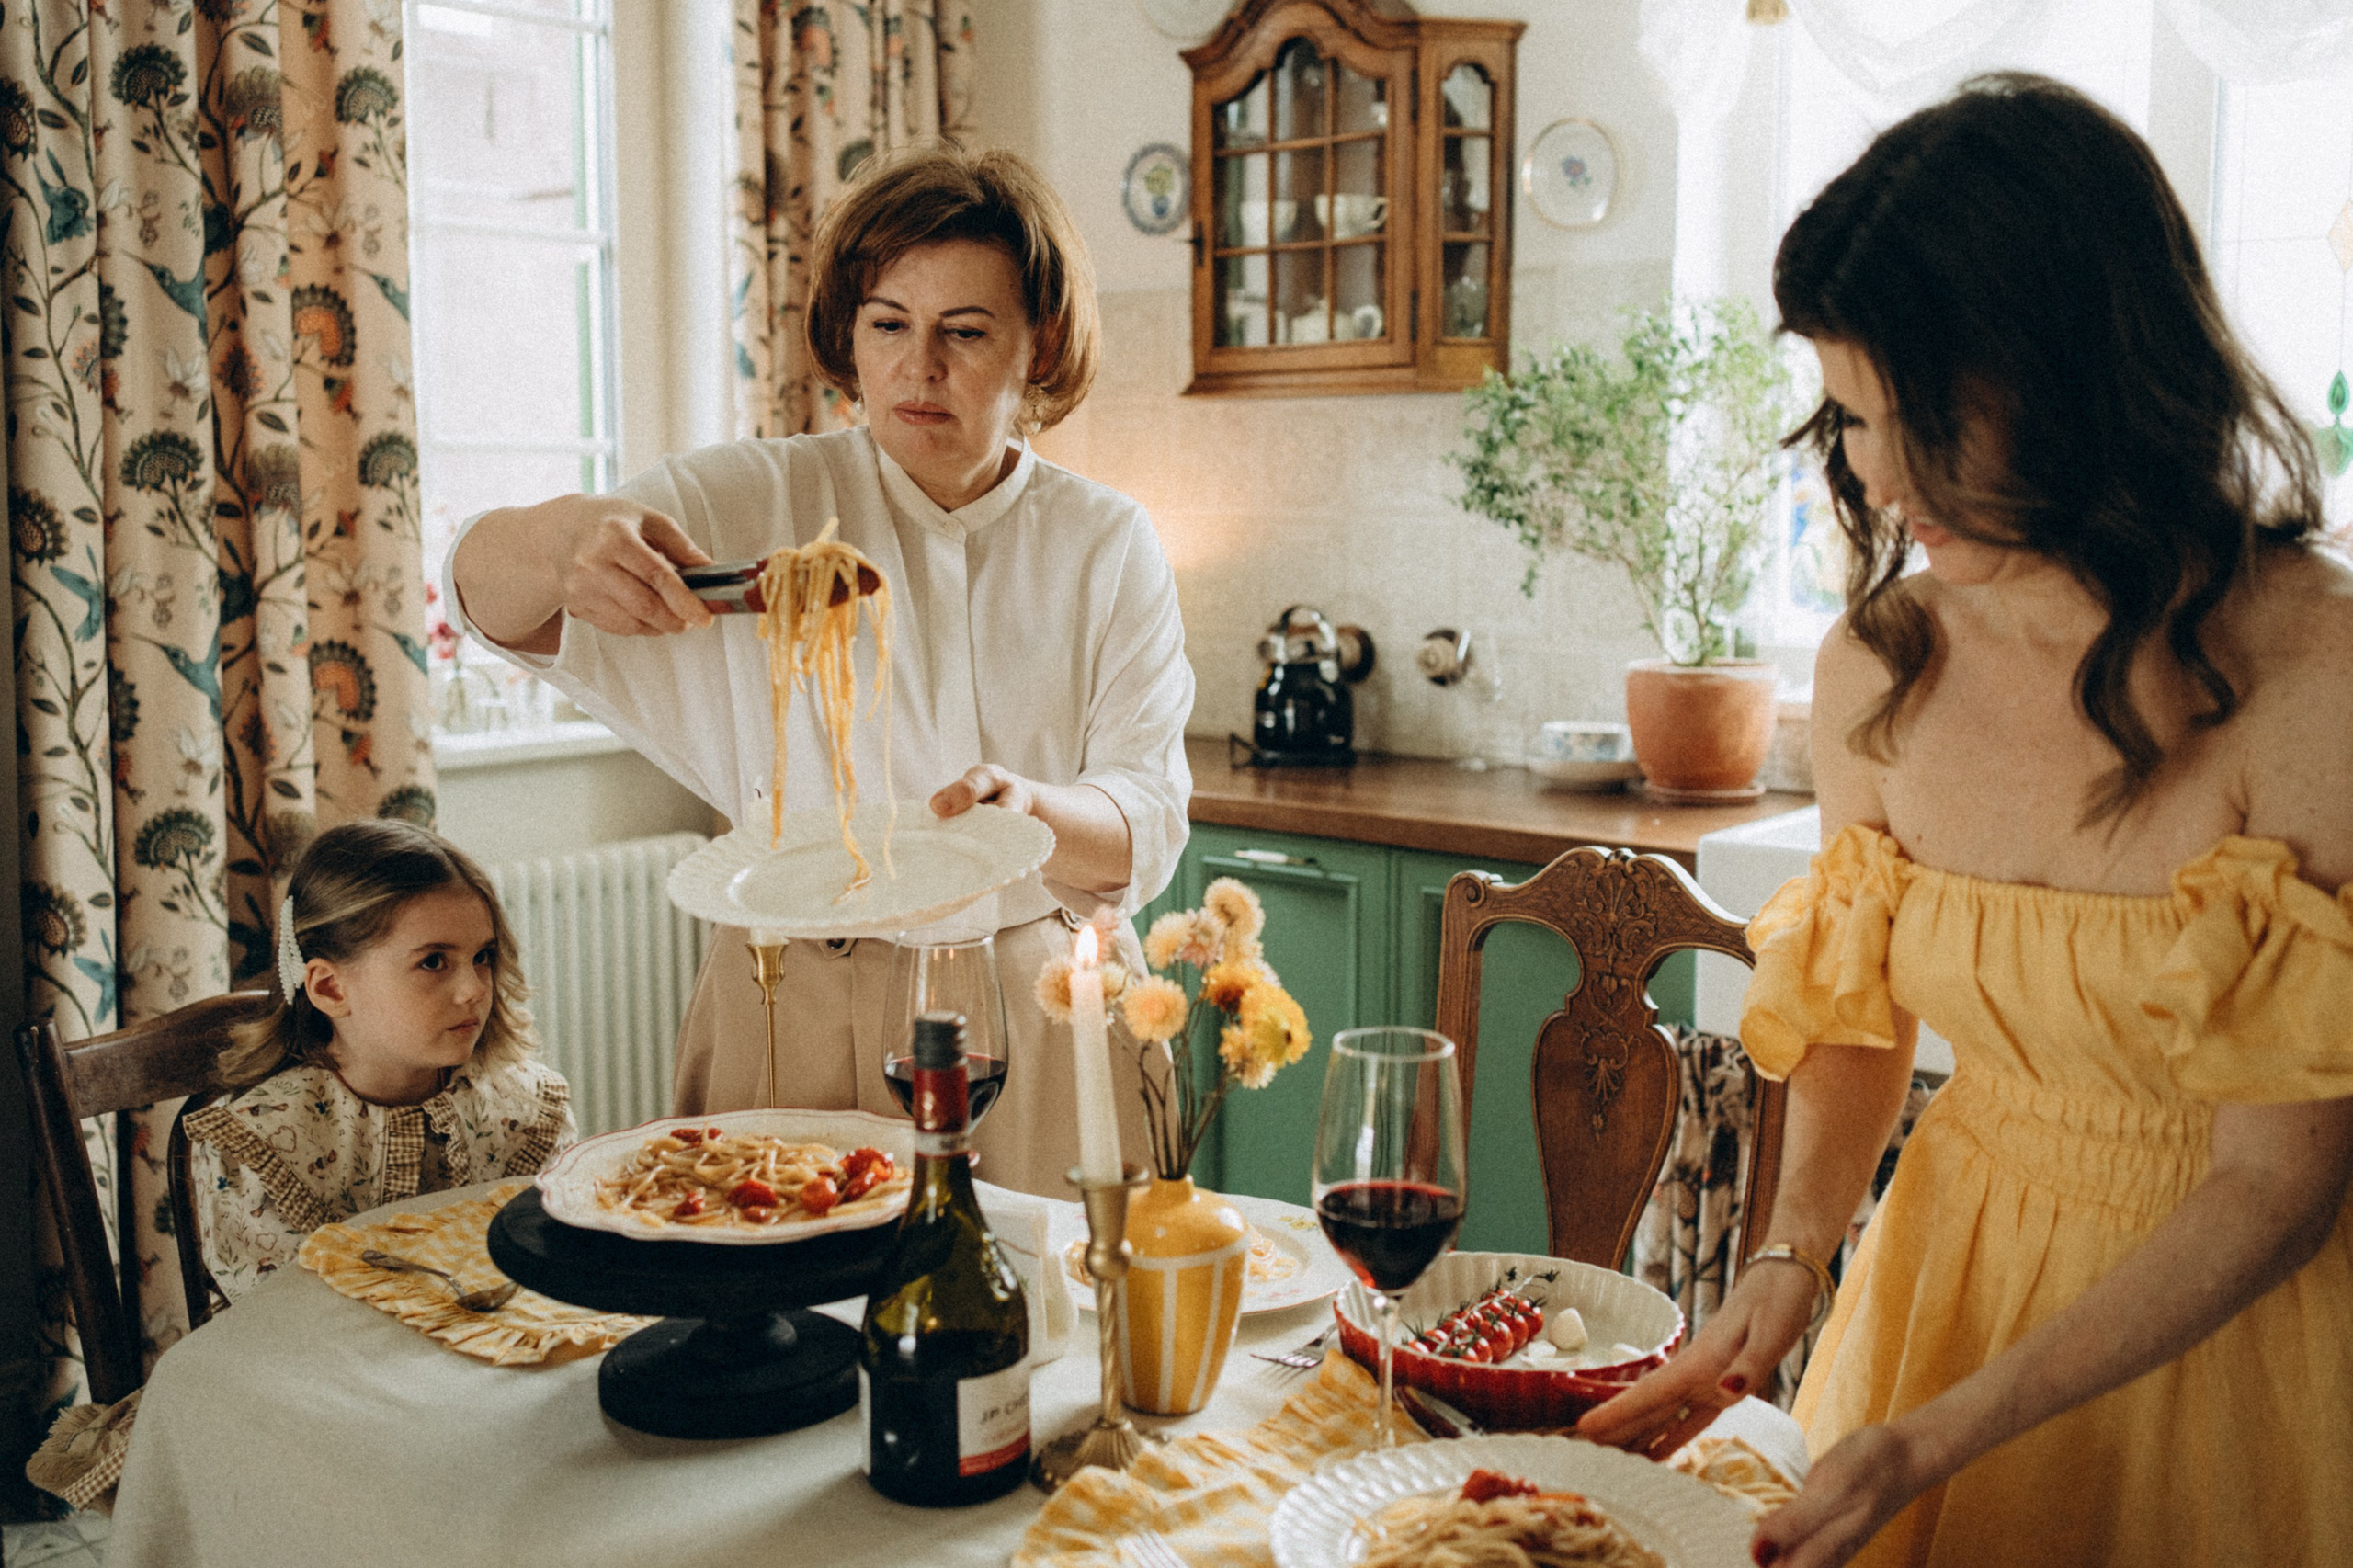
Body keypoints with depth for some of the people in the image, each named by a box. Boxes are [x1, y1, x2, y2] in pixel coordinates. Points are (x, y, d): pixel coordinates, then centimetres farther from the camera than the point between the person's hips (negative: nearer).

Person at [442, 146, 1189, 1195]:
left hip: (1040, 1020, 1)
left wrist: (1028, 811, -27)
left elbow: (1145, 827, -4)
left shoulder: (1107, 546, 1)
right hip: (801, 1018, 0)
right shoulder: (756, 503, -2)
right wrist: (563, 538, -35)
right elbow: (486, 594, -11)